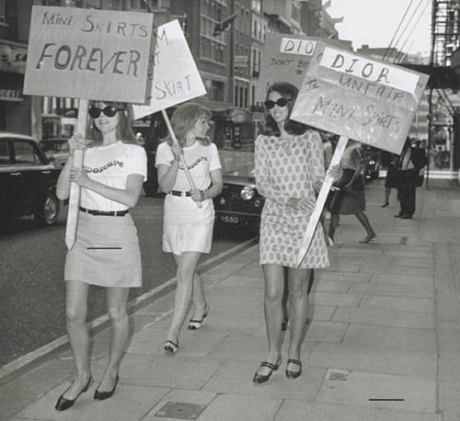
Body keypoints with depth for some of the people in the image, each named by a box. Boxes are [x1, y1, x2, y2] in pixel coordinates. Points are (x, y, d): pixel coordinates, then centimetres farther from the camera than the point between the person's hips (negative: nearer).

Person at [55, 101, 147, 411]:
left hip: (117, 234, -4)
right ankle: (83, 376, 21)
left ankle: (112, 372, 29)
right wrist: (72, 156, -10)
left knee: (116, 312, 8)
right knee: (74, 313, 2)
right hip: (83, 233, 4)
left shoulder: (134, 152, -2)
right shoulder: (86, 151, 10)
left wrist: (89, 182, -19)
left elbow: (131, 197, -15)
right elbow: (62, 193, 1)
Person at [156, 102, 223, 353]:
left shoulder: (209, 148, 1)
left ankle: (173, 333, -10)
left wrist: (204, 194, -19)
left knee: (185, 273, -10)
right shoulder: (165, 149, -2)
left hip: (200, 215, -2)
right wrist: (176, 160, -24)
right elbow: (165, 186, -10)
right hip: (174, 215, 2)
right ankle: (201, 307, 45)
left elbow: (218, 184, 1)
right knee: (187, 269, 16)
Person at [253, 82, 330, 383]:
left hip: (305, 219, -1)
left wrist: (330, 178, -23)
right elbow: (262, 183, -1)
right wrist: (288, 199, -18)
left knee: (298, 290, 7)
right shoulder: (264, 142, 6)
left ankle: (294, 353, 20)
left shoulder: (310, 138, 2)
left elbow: (319, 180, 1)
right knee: (273, 292, -3)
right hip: (274, 219, 1)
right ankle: (273, 355, 12)